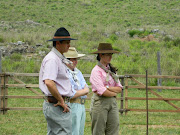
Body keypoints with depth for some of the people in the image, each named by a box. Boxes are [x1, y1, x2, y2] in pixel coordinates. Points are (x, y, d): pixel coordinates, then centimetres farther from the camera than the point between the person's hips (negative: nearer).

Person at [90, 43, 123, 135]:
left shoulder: (112, 70, 15)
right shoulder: (96, 70, -7)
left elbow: (119, 88, 8)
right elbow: (101, 91, -16)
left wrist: (108, 88, -9)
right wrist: (114, 93, 0)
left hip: (112, 103, 7)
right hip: (100, 102, -7)